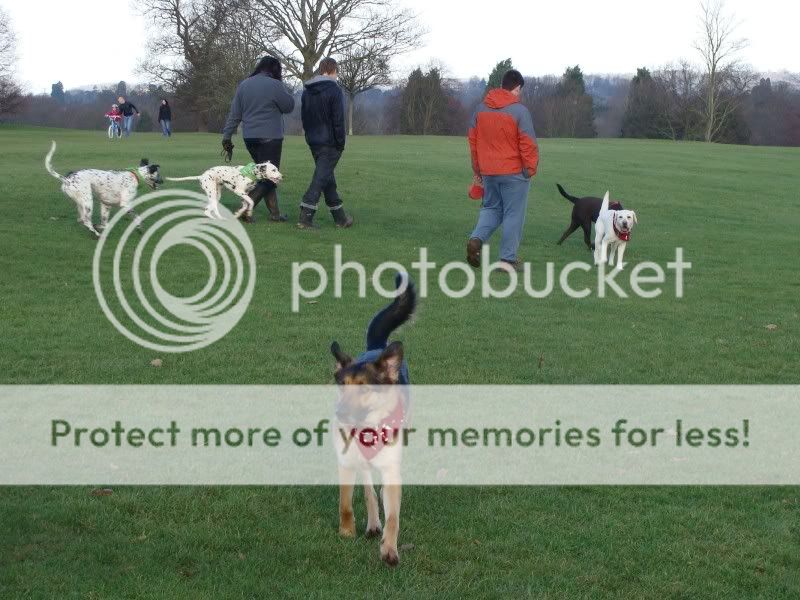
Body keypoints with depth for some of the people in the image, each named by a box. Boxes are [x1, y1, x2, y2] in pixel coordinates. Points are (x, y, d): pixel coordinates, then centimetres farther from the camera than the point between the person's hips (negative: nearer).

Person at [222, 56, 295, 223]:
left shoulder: (243, 85, 8)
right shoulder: (274, 85, -11)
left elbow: (234, 114, 7)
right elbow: (289, 107, -1)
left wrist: (227, 137, 10)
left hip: (250, 138, 7)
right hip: (270, 138, -7)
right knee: (269, 176, 0)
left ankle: (275, 213, 17)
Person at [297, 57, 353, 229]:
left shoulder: (307, 91, 11)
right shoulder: (334, 90, -12)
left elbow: (304, 117, 16)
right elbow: (338, 120, -15)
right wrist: (341, 143, -9)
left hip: (313, 142, 7)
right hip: (330, 143, -7)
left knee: (327, 178, 15)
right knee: (321, 178, -5)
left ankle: (340, 218, 21)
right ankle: (305, 217, -13)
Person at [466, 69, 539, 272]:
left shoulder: (481, 108, 6)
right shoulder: (519, 111, -13)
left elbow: (473, 139, 11)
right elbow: (528, 144, -15)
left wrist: (477, 169, 18)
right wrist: (531, 168, -3)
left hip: (488, 171, 5)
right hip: (514, 172, -5)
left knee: (491, 207, 21)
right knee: (513, 214, 4)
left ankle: (477, 238, -4)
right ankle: (508, 259, 6)